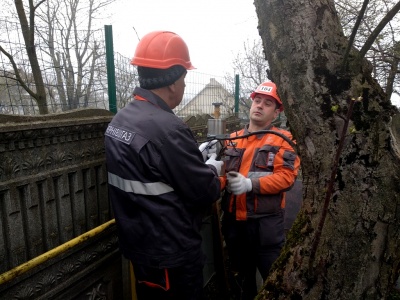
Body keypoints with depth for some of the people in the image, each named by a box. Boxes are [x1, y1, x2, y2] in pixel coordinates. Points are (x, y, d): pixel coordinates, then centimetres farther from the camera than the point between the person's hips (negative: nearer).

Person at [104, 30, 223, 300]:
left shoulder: (120, 119, 1)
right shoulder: (166, 128, -28)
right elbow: (205, 193, -20)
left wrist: (197, 158, 10)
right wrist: (212, 169, 0)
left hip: (138, 245, 8)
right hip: (171, 254, -8)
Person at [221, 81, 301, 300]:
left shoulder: (282, 140, -3)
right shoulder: (232, 139, 11)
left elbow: (286, 176, -16)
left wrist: (250, 184, -26)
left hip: (265, 221, -4)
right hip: (233, 219, 5)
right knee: (240, 275, 23)